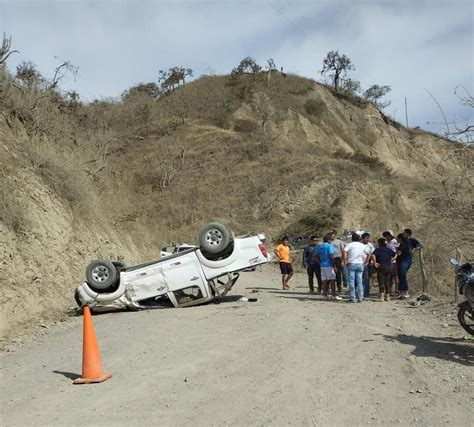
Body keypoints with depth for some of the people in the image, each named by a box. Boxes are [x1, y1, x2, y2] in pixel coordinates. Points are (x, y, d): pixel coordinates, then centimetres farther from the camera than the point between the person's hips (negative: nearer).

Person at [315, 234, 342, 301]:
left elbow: (317, 256, 14)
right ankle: (334, 295, -3)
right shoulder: (329, 246, -10)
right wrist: (334, 266, -13)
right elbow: (331, 257, -16)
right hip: (329, 265, -7)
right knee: (332, 280, -2)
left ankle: (325, 294, 9)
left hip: (322, 265, 7)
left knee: (324, 280, 7)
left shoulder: (319, 247, 12)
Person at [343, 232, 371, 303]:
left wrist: (345, 261, -8)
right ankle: (360, 298, 5)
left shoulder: (350, 244, 0)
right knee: (359, 282, 7)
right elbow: (369, 254, 10)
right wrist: (365, 262, 13)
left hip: (351, 264, -3)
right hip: (360, 264, 3)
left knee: (351, 282, 0)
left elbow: (344, 251, -15)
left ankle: (352, 298, -1)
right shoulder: (363, 245, 11)